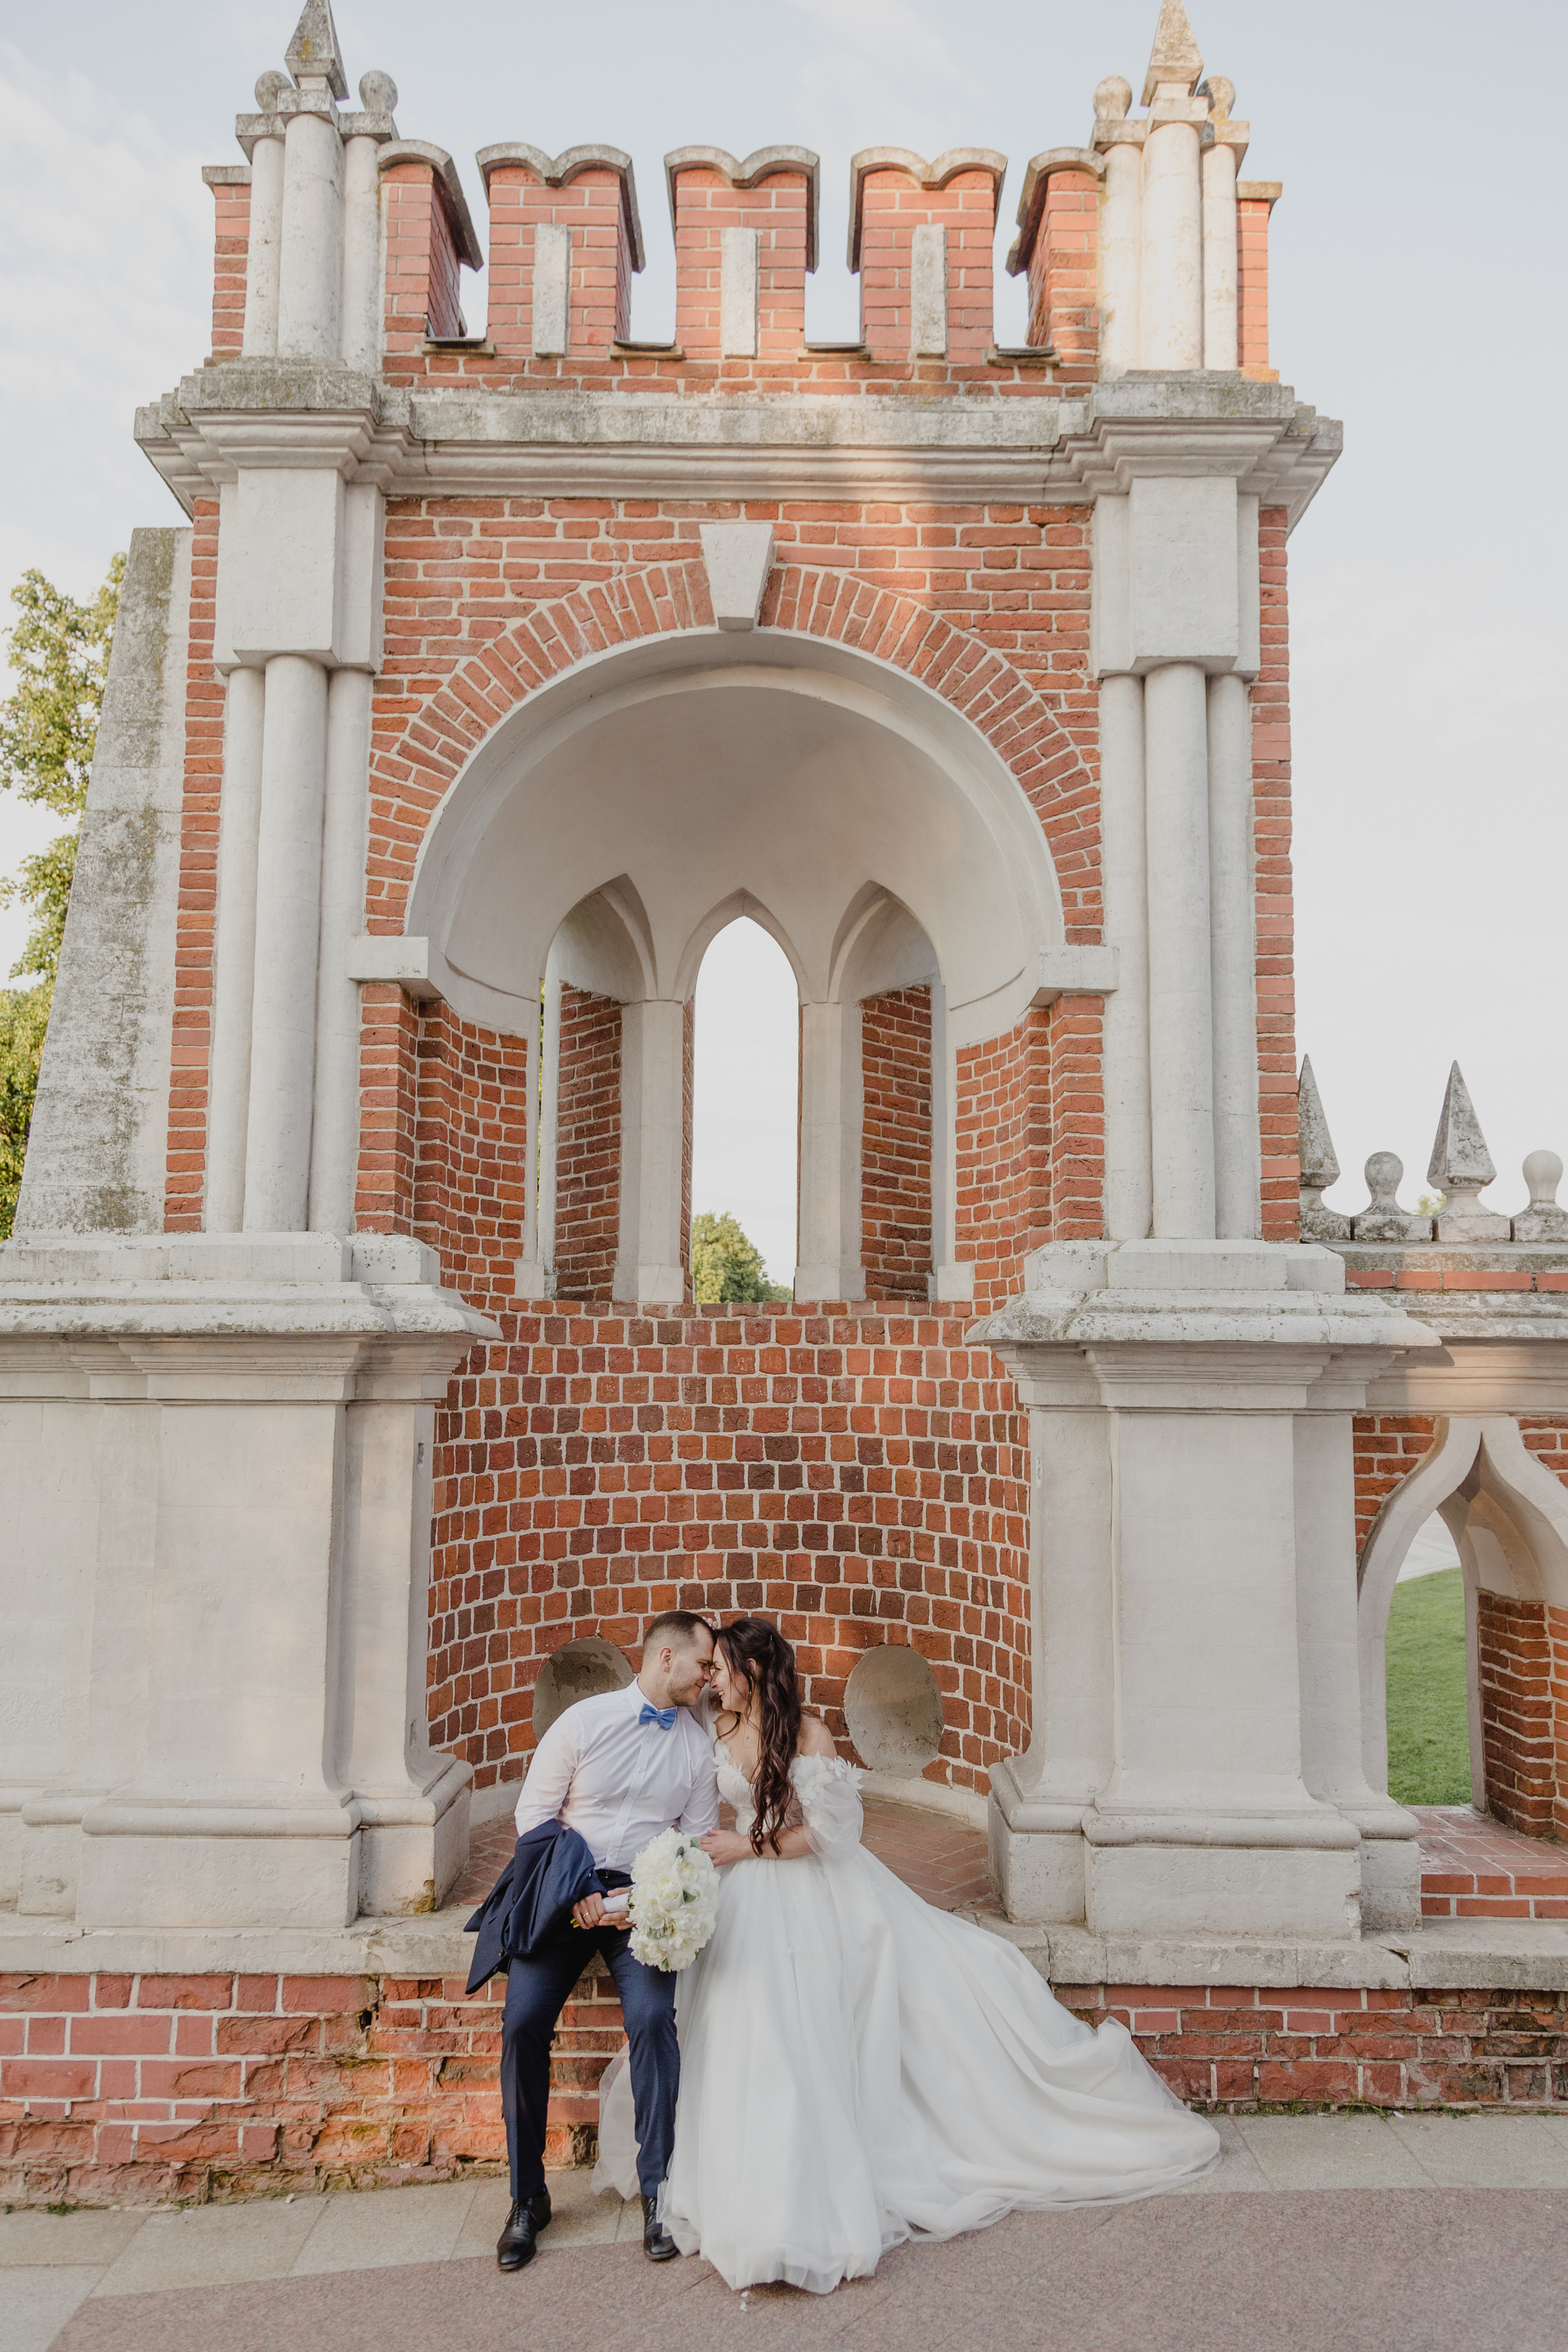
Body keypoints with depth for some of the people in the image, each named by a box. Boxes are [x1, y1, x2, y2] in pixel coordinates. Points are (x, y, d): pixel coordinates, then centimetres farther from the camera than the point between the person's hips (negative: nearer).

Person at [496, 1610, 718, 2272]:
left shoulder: (698, 1746, 6)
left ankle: (657, 2191, -5)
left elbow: (699, 1840, 7)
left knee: (653, 2018, -22)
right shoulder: (585, 1720, -3)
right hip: (566, 1890, -1)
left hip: (646, 1896, 1)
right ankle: (528, 2198, 4)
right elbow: (534, 1812, -1)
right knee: (523, 2022, -15)